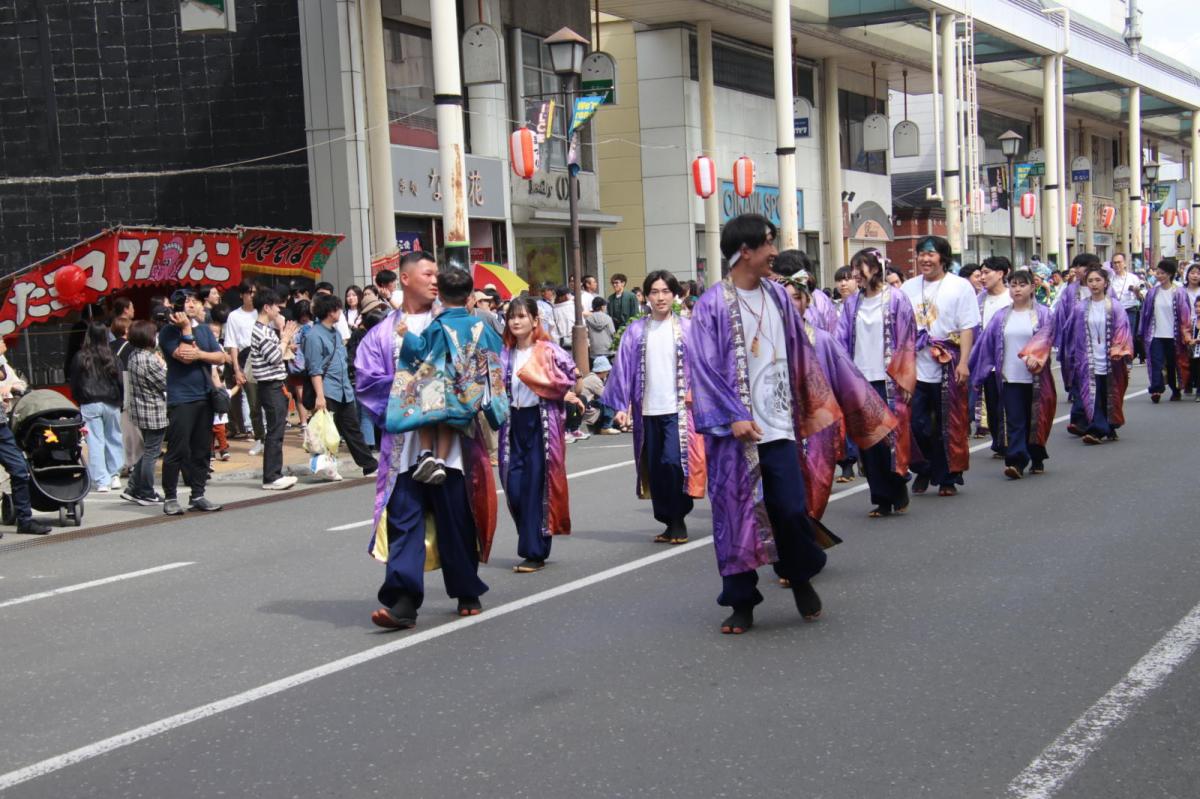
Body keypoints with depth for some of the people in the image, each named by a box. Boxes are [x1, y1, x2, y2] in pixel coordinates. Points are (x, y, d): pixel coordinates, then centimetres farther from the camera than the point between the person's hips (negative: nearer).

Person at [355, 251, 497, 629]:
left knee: (457, 520, 6)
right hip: (404, 442, 0)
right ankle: (402, 601, -10)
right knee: (403, 520, -6)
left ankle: (467, 593, 20)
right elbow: (367, 379, -1)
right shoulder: (382, 333, 9)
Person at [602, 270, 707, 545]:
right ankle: (669, 522, 19)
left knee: (673, 461, -15)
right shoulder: (636, 331, 5)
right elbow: (623, 368, 4)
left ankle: (679, 520, 1)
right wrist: (621, 405, -2)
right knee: (655, 469, 7)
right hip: (648, 411, 3)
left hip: (678, 408, -3)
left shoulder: (687, 328, 1)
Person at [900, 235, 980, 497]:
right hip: (915, 369, 3)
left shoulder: (960, 286, -1)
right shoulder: (908, 288, 11)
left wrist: (963, 363, -15)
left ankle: (947, 478, 15)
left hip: (948, 369, -3)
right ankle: (923, 469, 23)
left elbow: (967, 328, -6)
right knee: (915, 424, 1)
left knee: (948, 427, 4)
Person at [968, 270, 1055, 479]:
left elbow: (1046, 340, -10)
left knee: (1035, 420, 9)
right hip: (1009, 378, 1)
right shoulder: (1001, 316, 7)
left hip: (1035, 378, -1)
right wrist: (983, 371, 6)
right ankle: (1016, 462, -10)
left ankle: (1037, 459, 24)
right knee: (1013, 421, -6)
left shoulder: (1042, 314, 1)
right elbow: (986, 343, 9)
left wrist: (1036, 356, -29)